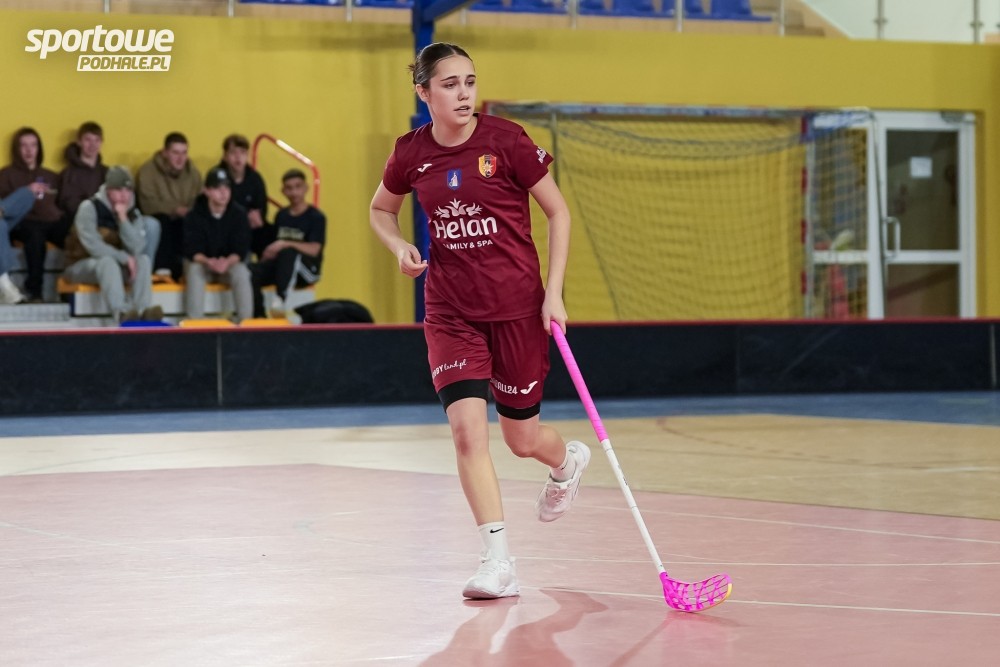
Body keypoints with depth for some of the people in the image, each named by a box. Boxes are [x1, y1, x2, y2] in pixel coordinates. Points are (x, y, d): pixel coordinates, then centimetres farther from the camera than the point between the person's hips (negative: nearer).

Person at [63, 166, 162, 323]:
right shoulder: (89, 208, -13)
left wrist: (123, 218, -22)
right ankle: (121, 313, -58)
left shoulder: (133, 214, 2)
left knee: (143, 260, -21)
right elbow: (93, 246, -22)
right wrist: (124, 258, -23)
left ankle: (142, 310, -42)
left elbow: (137, 248, -14)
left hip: (116, 265, 5)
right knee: (107, 262, -37)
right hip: (82, 266, -5)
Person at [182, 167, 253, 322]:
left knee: (241, 273, -31)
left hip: (230, 262, 1)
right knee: (194, 271, -34)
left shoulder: (239, 214, -9)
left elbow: (241, 248, -12)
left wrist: (228, 262, -34)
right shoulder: (194, 216, -11)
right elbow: (192, 249, -16)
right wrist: (208, 262, -38)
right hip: (202, 262, -1)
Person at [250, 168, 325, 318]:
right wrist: (269, 253, -6)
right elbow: (275, 245, 17)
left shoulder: (316, 217, -3)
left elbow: (314, 249, -16)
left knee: (288, 253, -39)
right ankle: (258, 316, -20)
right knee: (252, 272, -25)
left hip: (308, 268, -5)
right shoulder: (281, 215, 14)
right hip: (280, 266, 5)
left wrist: (285, 244, -27)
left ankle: (281, 298, -41)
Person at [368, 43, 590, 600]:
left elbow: (558, 212, -2)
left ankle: (568, 460, 47)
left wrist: (554, 292, -9)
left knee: (522, 439, 9)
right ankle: (499, 562, -10)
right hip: (451, 312, 2)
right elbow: (381, 210, 18)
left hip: (518, 305, -2)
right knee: (468, 428, -16)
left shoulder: (506, 141, -12)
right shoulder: (411, 154, -2)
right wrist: (400, 247, -4)